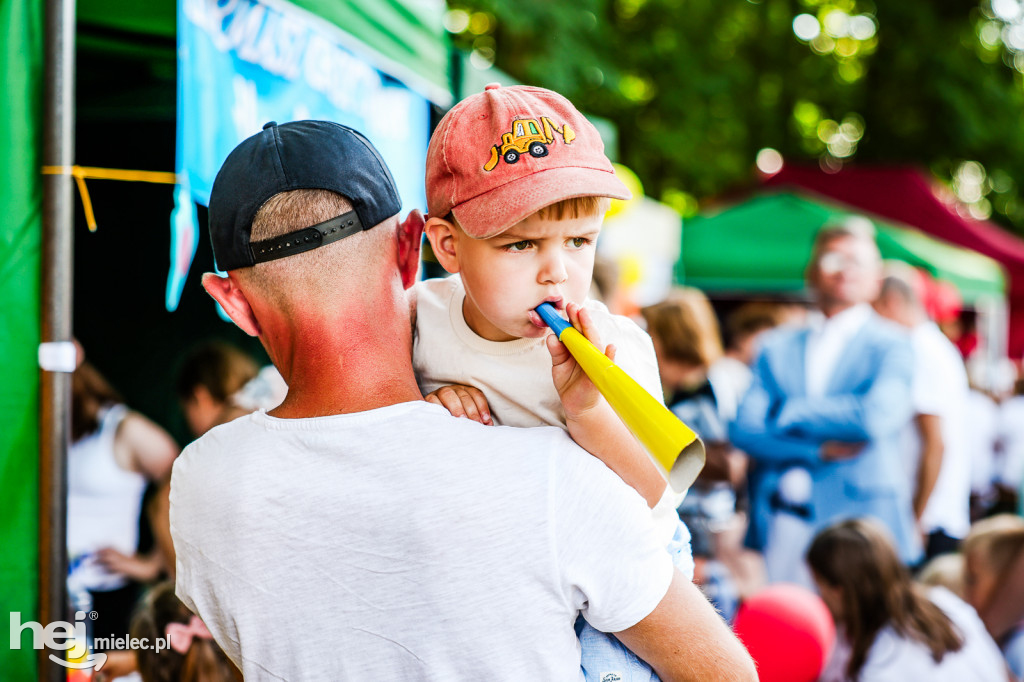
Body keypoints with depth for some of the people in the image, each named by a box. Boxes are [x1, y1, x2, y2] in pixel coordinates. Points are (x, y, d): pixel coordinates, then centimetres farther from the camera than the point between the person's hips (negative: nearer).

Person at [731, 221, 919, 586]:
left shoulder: (891, 345, 6)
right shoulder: (776, 346, 15)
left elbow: (877, 416, -12)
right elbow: (744, 428, 4)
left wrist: (786, 413, -3)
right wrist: (819, 451, -10)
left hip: (858, 518, -3)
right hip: (778, 525, 3)